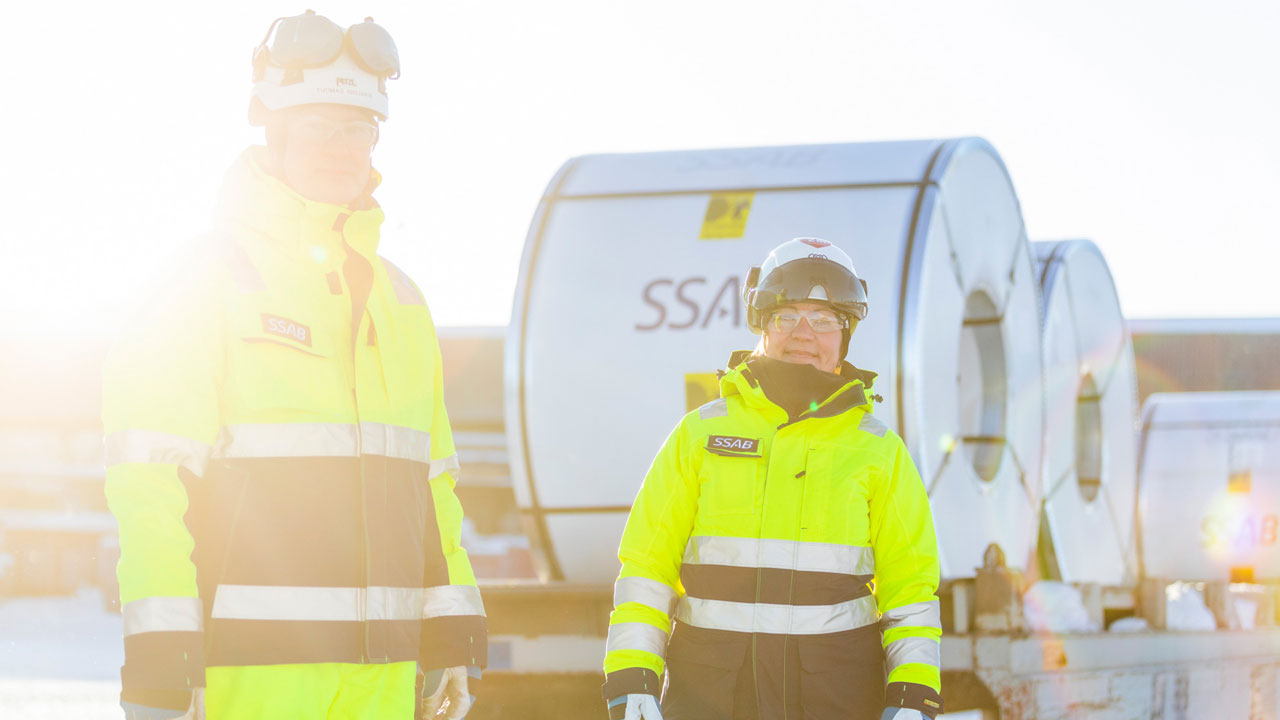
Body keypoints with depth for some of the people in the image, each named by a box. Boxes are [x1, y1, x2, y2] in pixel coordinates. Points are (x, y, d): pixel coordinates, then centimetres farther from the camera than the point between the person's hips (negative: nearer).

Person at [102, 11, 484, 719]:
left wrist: (453, 636, 12)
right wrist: (158, 663, -18)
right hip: (250, 663, -6)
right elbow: (146, 478, -10)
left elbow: (430, 481, 21)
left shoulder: (398, 302, 18)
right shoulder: (210, 281, -4)